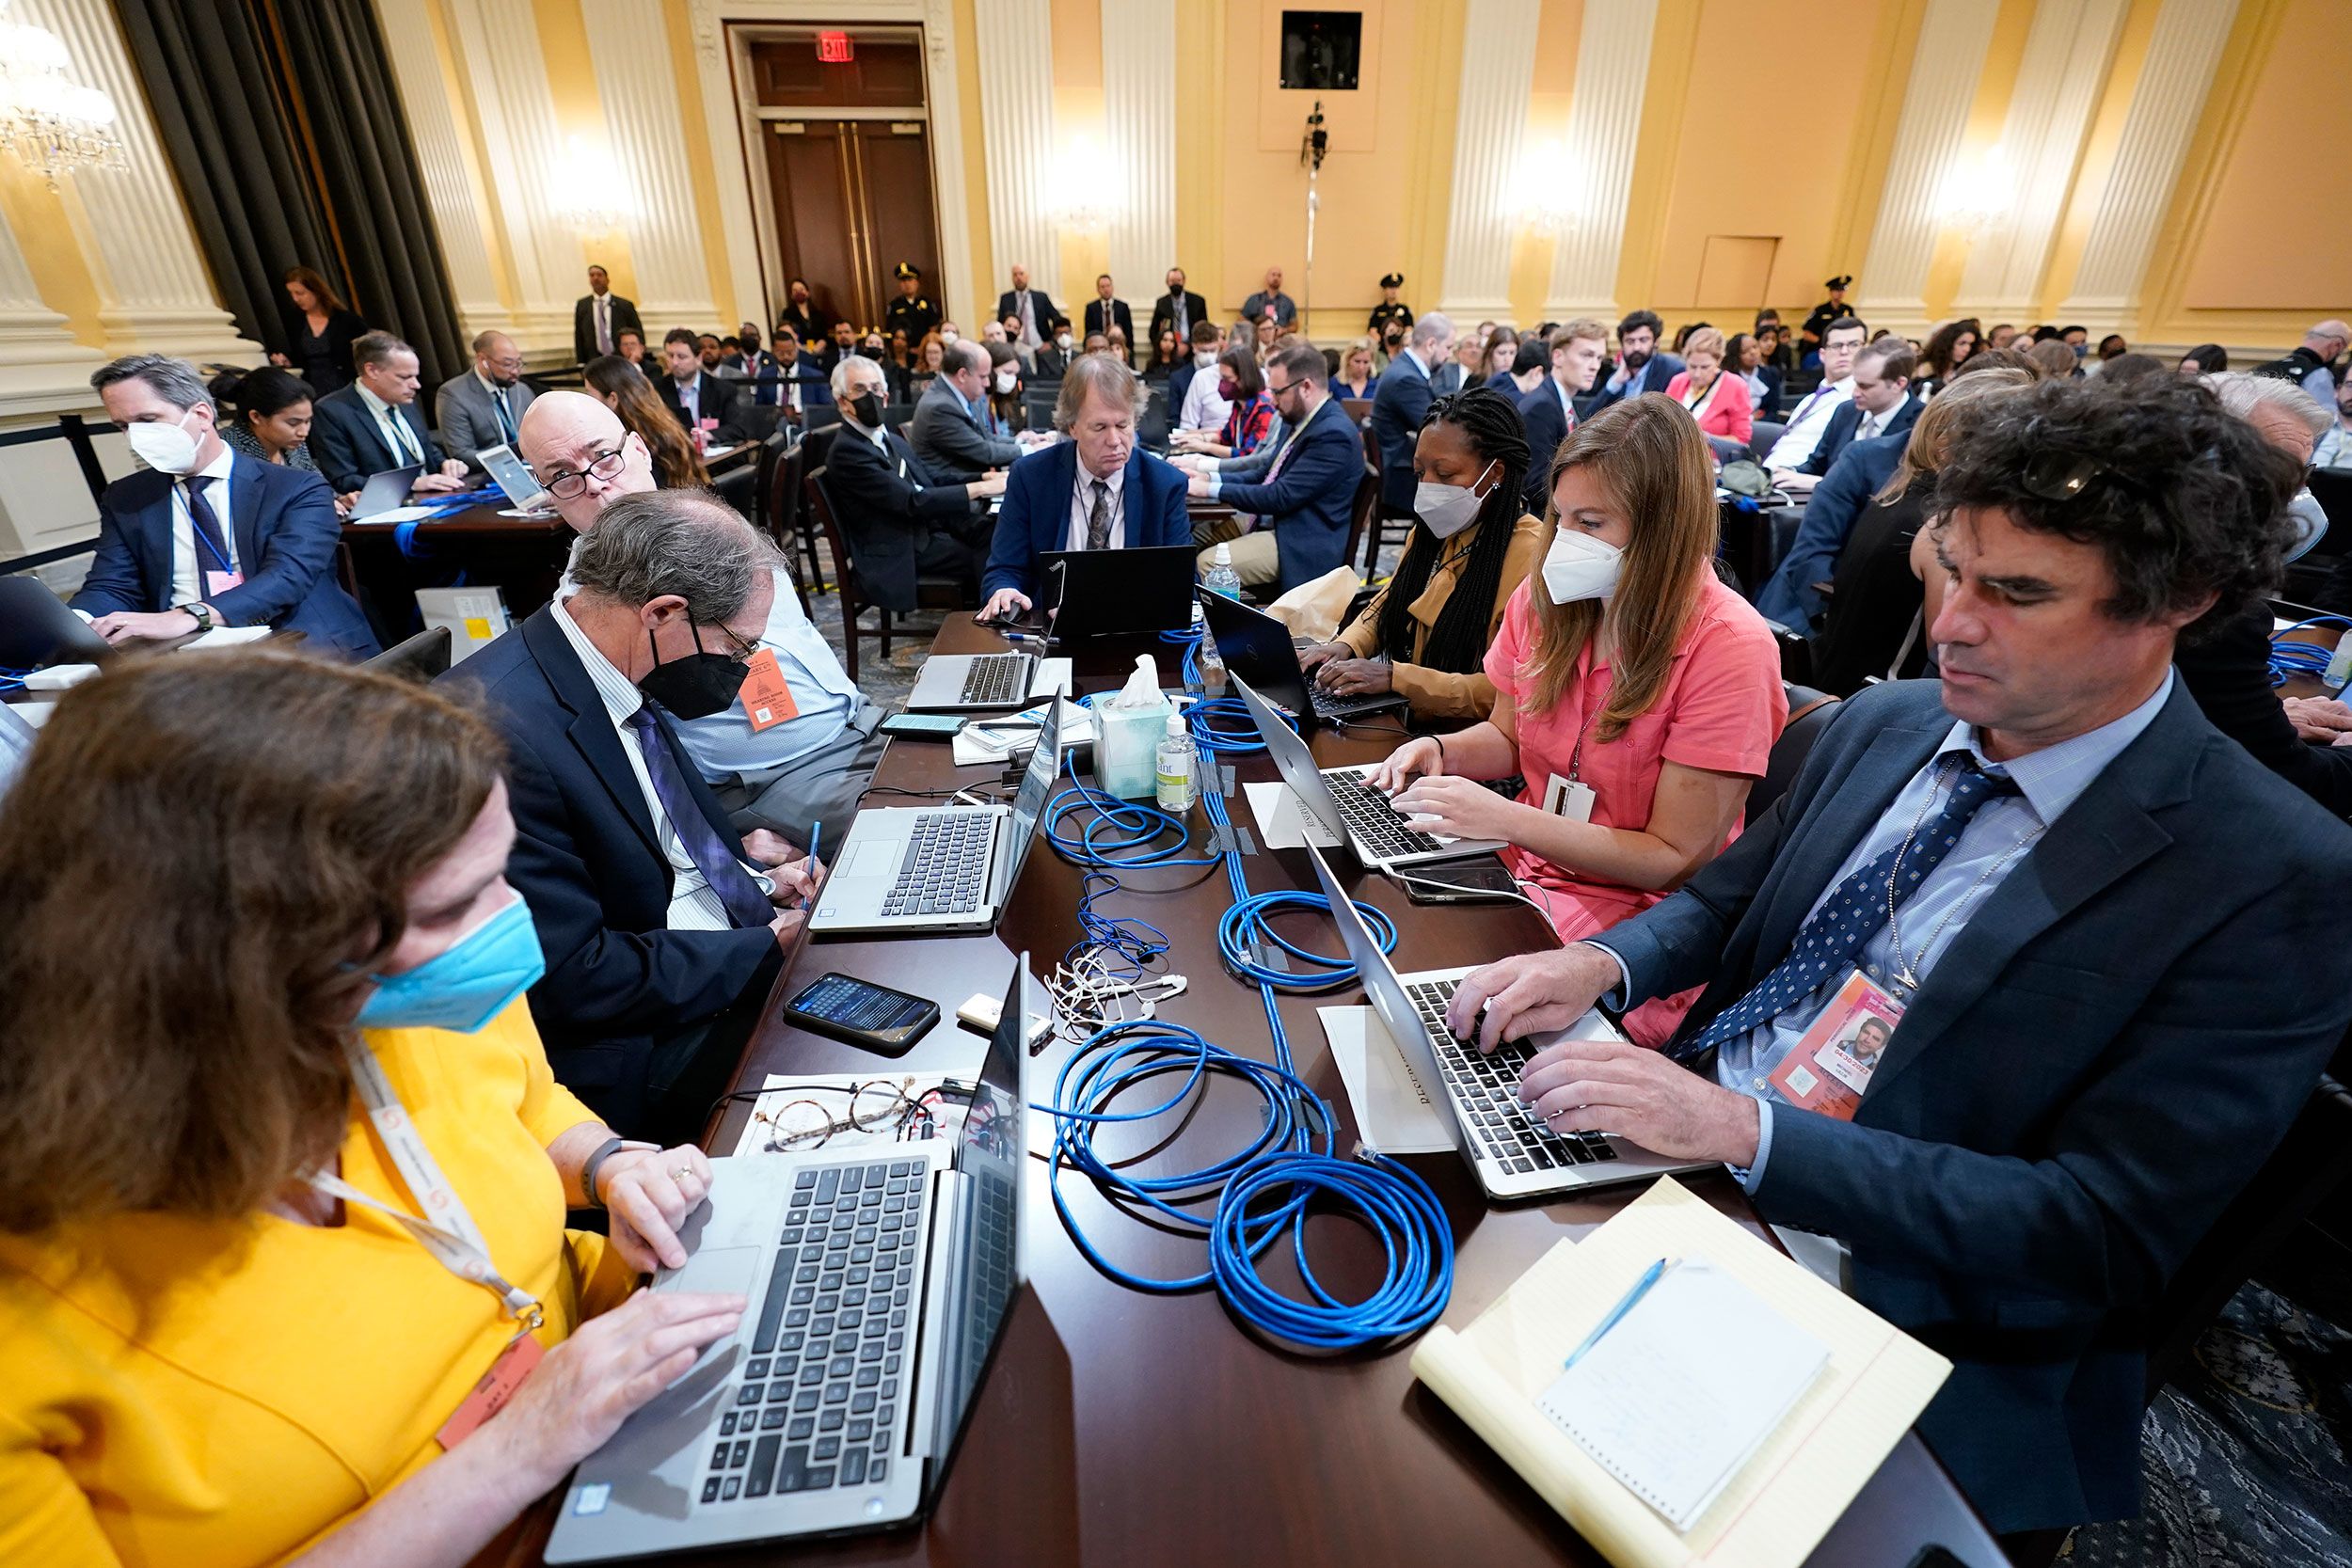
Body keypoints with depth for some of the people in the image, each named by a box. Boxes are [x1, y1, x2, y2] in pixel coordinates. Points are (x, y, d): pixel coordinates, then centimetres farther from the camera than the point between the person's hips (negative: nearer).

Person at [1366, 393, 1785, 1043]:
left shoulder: (1729, 645, -17)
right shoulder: (1546, 598, -1)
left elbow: (1675, 860, -16)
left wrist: (1506, 819, -25)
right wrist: (1442, 751, -8)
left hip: (1635, 917, -5)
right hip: (1523, 866, 6)